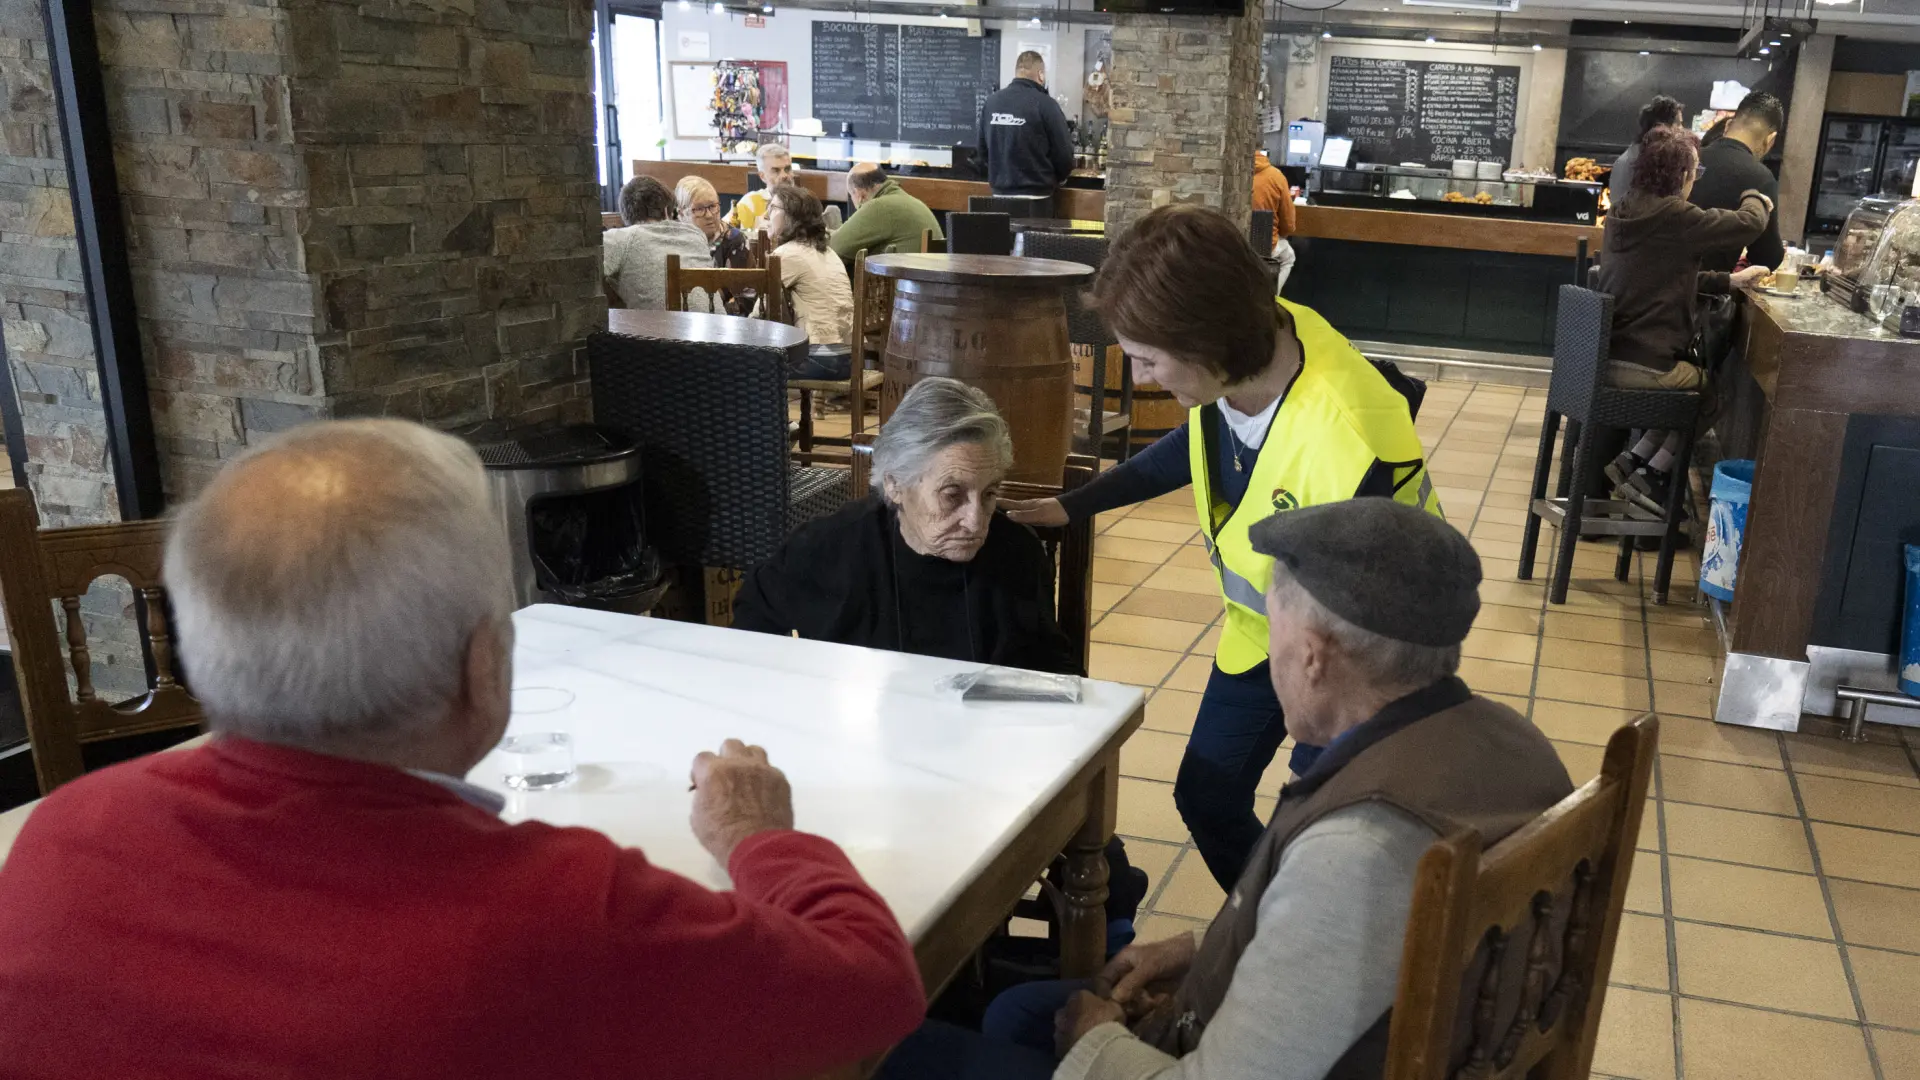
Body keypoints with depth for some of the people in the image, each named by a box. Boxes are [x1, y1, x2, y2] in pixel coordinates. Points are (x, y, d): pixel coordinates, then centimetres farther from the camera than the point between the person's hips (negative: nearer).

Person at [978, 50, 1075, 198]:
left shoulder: (991, 101, 4)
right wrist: (1055, 179, 13)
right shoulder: (1045, 104, -11)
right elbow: (1063, 155, -6)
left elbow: (980, 150, 12)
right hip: (1035, 194, -5)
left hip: (1000, 192, 5)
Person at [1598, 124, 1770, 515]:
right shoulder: (1672, 216, -17)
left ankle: (1634, 461, 17)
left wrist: (1729, 281, 17)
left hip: (1607, 355, 8)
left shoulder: (1624, 211, 10)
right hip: (1641, 365, -8)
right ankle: (1649, 476, 11)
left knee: (1691, 374, 27)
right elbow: (1748, 224, -10)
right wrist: (1755, 199, 12)